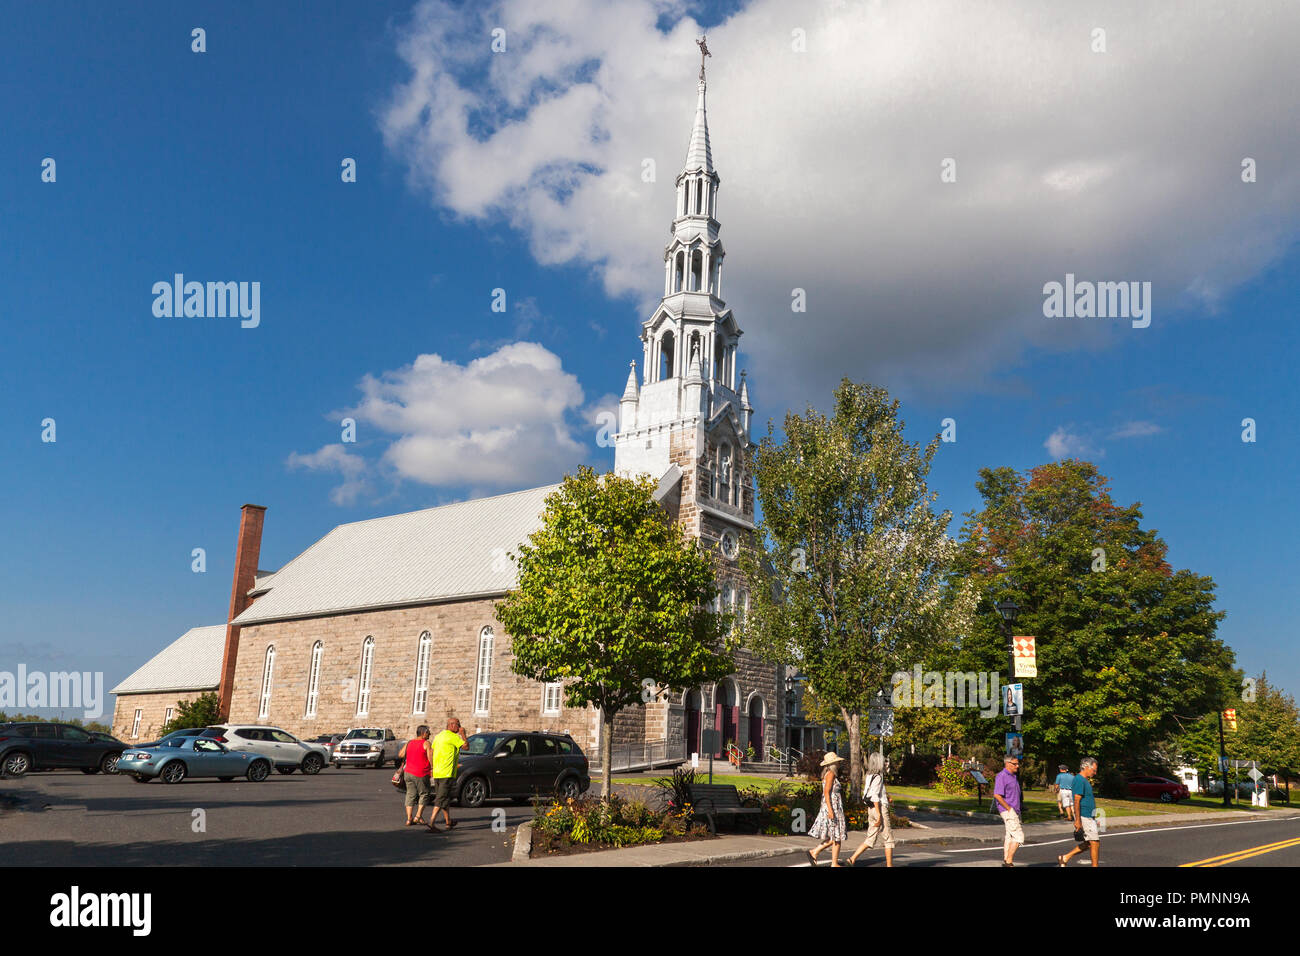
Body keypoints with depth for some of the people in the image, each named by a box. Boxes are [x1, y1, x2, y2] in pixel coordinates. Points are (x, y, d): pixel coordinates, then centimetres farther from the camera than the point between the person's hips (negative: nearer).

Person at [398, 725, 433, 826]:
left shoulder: (409, 743, 7)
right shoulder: (426, 744, -9)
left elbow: (400, 754, 12)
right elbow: (431, 758, -12)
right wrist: (433, 768, 1)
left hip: (408, 772, 5)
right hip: (421, 774, -5)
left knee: (410, 795, 10)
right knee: (424, 794, 9)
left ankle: (409, 819, 6)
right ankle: (418, 816, 2)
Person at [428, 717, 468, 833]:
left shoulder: (438, 736, 16)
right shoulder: (453, 736, -10)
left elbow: (432, 753, 18)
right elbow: (466, 746, -9)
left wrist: (432, 768, 21)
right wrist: (463, 734, 3)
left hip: (436, 773, 9)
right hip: (446, 773, -8)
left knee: (445, 797, 18)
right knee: (442, 798, -8)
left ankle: (448, 821, 28)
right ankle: (432, 822, -16)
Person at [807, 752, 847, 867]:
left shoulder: (828, 774, 16)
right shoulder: (831, 774, -12)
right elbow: (826, 792, -18)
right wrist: (830, 810, -23)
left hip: (833, 808, 9)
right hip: (832, 807, -9)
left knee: (834, 837, 10)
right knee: (837, 837, -3)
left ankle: (814, 852, 8)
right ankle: (834, 864, 2)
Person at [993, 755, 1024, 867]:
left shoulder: (1013, 777, 16)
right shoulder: (1001, 777, -14)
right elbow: (997, 795, -21)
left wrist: (1017, 810, 15)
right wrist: (1009, 809, -18)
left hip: (1014, 811, 9)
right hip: (1008, 811, -9)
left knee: (1009, 836, 11)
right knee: (1019, 836, -12)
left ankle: (1006, 861, 15)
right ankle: (1009, 861, -8)